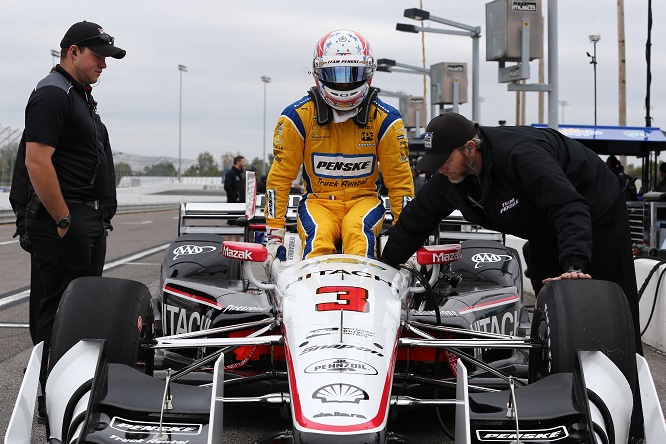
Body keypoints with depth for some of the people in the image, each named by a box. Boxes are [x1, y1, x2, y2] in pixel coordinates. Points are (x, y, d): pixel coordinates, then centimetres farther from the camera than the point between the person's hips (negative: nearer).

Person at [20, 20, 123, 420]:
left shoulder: (81, 96, 20)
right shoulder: (52, 94, -12)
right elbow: (37, 162, -22)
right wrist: (64, 220, -20)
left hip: (91, 221, 10)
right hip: (65, 221, -10)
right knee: (62, 309, -6)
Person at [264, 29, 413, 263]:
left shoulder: (386, 120, -3)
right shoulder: (297, 116, -6)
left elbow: (400, 181, 2)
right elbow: (280, 178, -2)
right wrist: (274, 236, -7)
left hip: (364, 200, 1)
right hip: (318, 202, -1)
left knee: (358, 231, -34)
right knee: (318, 239, -33)